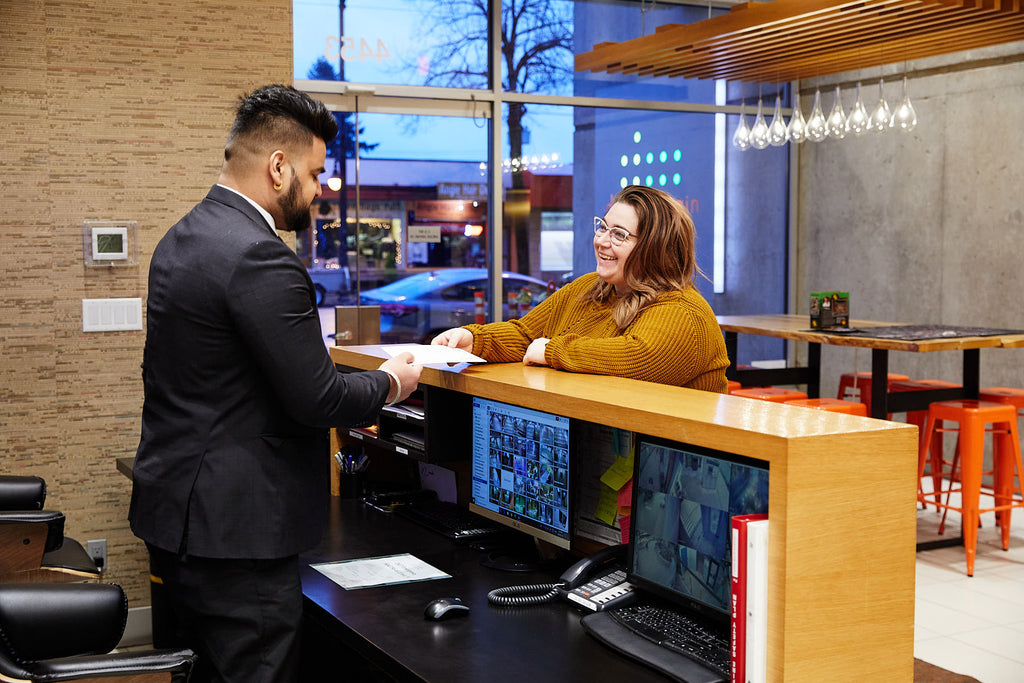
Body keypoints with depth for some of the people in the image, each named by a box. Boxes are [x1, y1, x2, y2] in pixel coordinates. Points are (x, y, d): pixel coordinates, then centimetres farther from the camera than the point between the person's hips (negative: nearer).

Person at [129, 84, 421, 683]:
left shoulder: (181, 240, 11)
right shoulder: (260, 259, -21)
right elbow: (317, 398, -20)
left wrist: (346, 399, 17)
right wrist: (390, 383, 0)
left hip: (173, 508, 10)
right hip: (234, 524, -10)